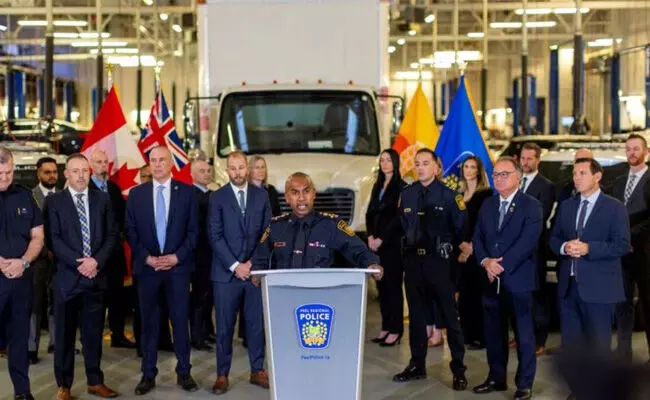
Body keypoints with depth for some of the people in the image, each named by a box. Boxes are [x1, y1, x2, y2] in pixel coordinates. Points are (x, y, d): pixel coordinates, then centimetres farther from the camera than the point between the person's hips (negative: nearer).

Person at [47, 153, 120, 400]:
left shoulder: (102, 200, 9)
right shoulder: (55, 202, 0)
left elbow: (112, 234, 4)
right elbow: (53, 239, -7)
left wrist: (97, 261, -10)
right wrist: (79, 262, -15)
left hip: (96, 275, 2)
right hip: (67, 276, -2)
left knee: (94, 332, 9)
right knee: (65, 334, 4)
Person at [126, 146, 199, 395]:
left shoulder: (186, 192, 2)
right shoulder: (136, 193, 5)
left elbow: (193, 230, 1)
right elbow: (131, 232, 4)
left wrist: (176, 256, -10)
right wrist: (147, 258, -8)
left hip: (178, 265, -1)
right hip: (147, 266, 1)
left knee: (181, 320, 4)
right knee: (149, 322, 5)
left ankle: (183, 373, 13)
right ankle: (148, 374, 13)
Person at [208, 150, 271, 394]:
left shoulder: (261, 195, 8)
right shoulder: (217, 197, 0)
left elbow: (268, 232, 7)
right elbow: (215, 236, -6)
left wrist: (254, 262, -4)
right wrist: (234, 265, -12)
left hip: (255, 270, 2)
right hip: (226, 272, -2)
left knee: (256, 323, 7)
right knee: (225, 327, 2)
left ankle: (257, 371, 18)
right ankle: (222, 375, 9)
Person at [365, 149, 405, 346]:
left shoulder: (401, 187, -5)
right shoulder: (377, 186, 16)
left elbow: (398, 217, -11)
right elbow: (370, 213, 14)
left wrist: (382, 239, -12)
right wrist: (370, 236, -1)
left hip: (393, 242, -6)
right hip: (377, 242, 7)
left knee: (393, 285, -5)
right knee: (382, 285, 7)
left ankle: (396, 330, -3)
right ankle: (385, 327, 12)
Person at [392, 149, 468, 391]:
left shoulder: (448, 195, -6)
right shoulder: (407, 193, 7)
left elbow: (460, 226, -2)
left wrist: (448, 246, 4)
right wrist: (410, 244, 10)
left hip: (438, 260, -5)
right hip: (413, 259, 5)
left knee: (449, 315, -1)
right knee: (416, 314, 11)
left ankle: (458, 369, 4)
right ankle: (417, 365, 20)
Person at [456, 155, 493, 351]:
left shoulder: (486, 194, -3)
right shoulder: (459, 195, 15)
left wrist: (472, 246, -12)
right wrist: (461, 244, 0)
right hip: (462, 250, 6)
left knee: (477, 293, -5)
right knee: (464, 293, 6)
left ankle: (480, 337, -2)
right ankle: (466, 335, 11)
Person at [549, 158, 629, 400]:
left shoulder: (615, 208, -4)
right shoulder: (566, 206, 13)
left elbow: (622, 245, -12)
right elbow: (553, 239, 13)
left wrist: (588, 248, -22)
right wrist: (564, 247, -10)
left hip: (598, 286, -5)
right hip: (569, 284, 6)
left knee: (599, 344, 1)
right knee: (571, 343, 11)